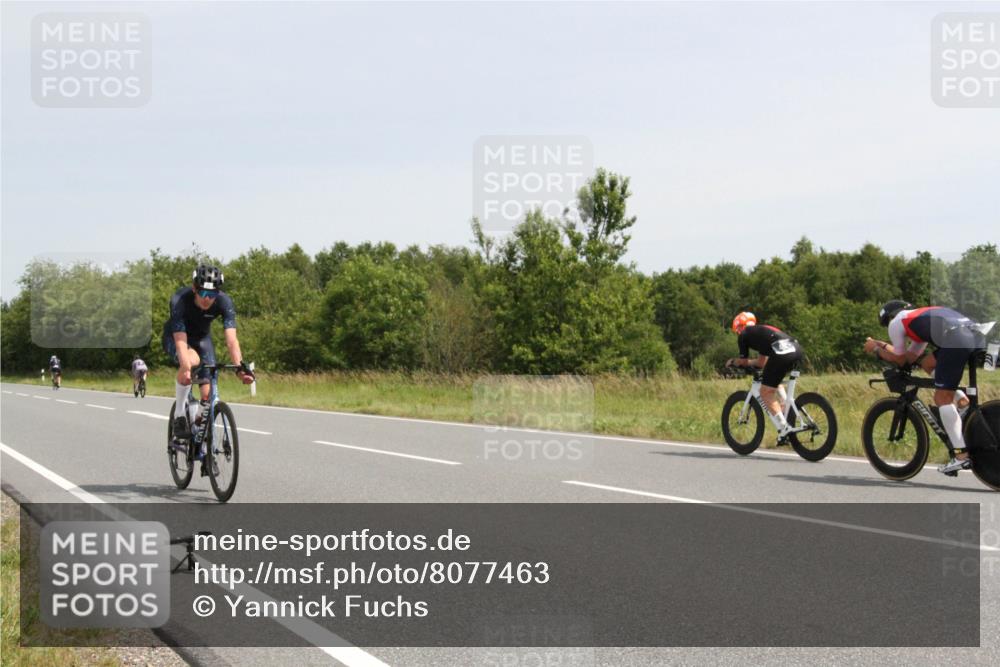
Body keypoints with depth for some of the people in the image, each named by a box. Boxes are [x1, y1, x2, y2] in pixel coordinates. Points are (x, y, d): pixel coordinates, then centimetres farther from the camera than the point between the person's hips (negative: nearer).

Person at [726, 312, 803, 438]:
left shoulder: (743, 335, 17)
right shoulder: (762, 330, 37)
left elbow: (743, 361, 23)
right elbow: (762, 362, 41)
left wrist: (732, 362, 43)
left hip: (781, 353, -7)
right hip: (797, 349, 7)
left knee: (766, 393, 7)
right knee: (776, 381, 34)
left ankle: (783, 426, -2)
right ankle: (786, 411, 22)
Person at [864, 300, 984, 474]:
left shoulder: (896, 322, 18)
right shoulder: (922, 318, 41)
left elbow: (900, 359, 24)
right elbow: (911, 356, 42)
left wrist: (876, 349, 38)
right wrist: (881, 345, 46)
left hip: (955, 342, -8)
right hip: (977, 337, 8)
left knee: (942, 398, -1)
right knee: (928, 363, 29)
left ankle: (961, 455, -7)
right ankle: (963, 402, 12)